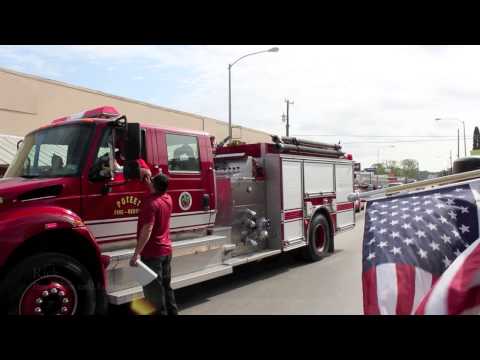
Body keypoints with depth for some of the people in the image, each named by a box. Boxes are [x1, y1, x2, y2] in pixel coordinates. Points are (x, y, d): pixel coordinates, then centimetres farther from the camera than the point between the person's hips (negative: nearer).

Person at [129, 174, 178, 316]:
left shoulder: (151, 203, -20)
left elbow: (147, 231, -26)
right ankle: (172, 312, 27)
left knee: (153, 290, 2)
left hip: (152, 253, -8)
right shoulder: (168, 198, 3)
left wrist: (136, 254, -25)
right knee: (166, 286, 19)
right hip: (166, 250, 8)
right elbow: (156, 189, 29)